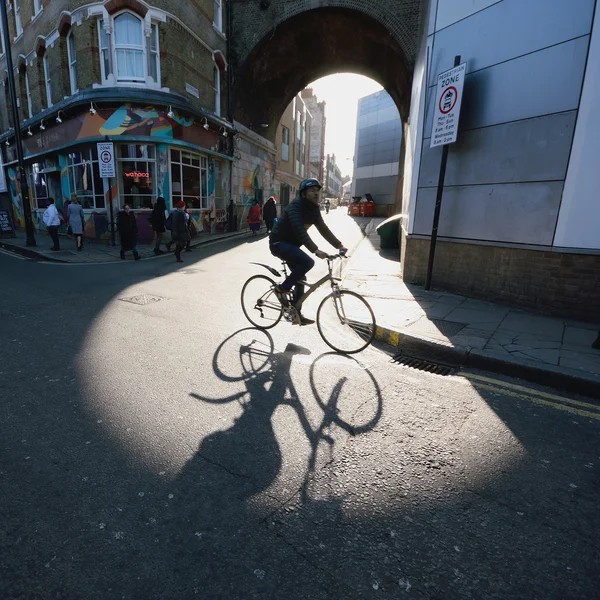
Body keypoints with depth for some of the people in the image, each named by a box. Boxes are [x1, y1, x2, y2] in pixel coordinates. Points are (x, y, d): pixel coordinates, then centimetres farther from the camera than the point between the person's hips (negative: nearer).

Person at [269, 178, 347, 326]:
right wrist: (315, 250, -43)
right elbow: (300, 230, -34)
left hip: (291, 244, 9)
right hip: (279, 243, -9)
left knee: (300, 279, 8)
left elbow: (323, 229, 6)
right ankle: (282, 289, -10)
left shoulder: (314, 209, 3)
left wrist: (339, 245, -2)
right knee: (308, 262, -27)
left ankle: (296, 313, 19)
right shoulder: (296, 205, -22)